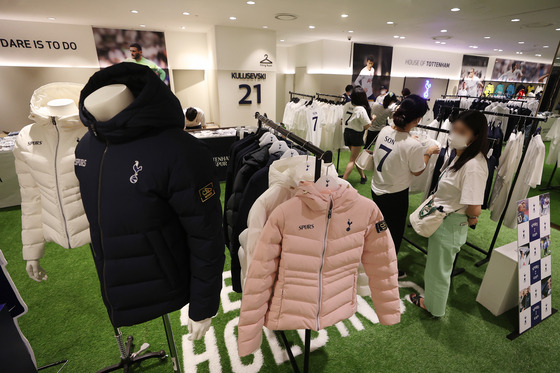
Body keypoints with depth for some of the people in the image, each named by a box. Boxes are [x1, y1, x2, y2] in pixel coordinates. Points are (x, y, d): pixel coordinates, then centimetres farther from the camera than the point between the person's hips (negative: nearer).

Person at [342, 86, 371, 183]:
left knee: (356, 156, 21)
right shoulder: (361, 109, -22)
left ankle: (363, 176, 35)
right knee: (352, 160, 0)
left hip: (346, 132, 7)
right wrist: (372, 118, 1)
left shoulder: (347, 105, -4)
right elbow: (366, 126, -16)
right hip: (356, 135, -7)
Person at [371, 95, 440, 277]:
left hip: (377, 189, 6)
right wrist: (428, 153, 4)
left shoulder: (384, 130, -10)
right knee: (394, 233, 17)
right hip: (395, 196, -6)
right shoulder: (413, 146, -28)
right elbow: (417, 171, -10)